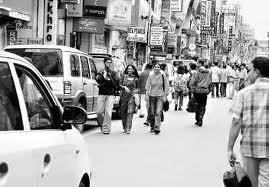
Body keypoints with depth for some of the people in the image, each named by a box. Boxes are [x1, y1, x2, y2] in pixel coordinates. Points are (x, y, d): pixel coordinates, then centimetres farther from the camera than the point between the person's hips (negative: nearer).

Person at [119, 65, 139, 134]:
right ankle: (124, 127, 19)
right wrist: (124, 87, -6)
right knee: (123, 112, 4)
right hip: (124, 95, 2)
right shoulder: (124, 76, 10)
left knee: (130, 112, -11)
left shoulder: (136, 78, 7)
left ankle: (128, 129, -14)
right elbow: (120, 85, 11)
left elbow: (137, 88, 15)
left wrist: (136, 91, -1)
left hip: (132, 95, -2)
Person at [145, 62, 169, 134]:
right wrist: (147, 94, -6)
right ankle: (152, 127, 21)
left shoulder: (162, 75, -5)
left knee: (158, 112, -13)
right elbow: (147, 85, 1)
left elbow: (166, 86, 2)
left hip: (160, 96, -1)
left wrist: (165, 95, 0)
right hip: (152, 95, 2)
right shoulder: (150, 75, -4)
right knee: (152, 113, 7)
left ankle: (157, 127, -17)